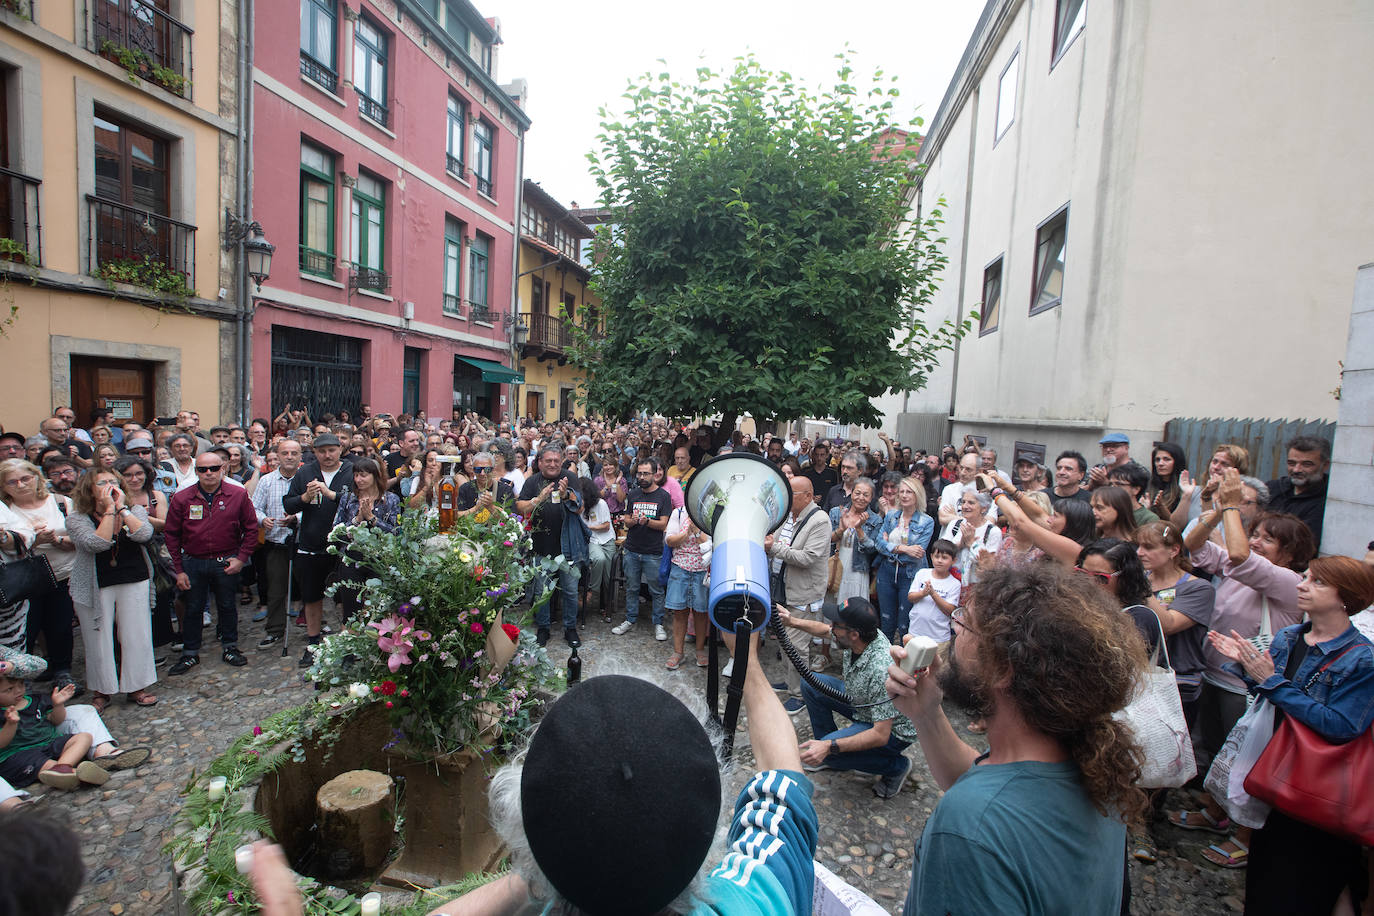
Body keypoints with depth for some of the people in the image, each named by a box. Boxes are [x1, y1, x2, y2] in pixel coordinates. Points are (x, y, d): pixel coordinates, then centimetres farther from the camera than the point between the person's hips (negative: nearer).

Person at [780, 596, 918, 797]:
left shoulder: (881, 671, -38)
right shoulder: (858, 637, -17)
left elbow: (880, 735, -35)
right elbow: (824, 630, 7)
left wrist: (830, 747, -40)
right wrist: (792, 621, -3)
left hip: (892, 729, -8)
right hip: (862, 704, 8)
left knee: (829, 751, -24)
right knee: (810, 684, 1)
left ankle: (897, 766, 0)